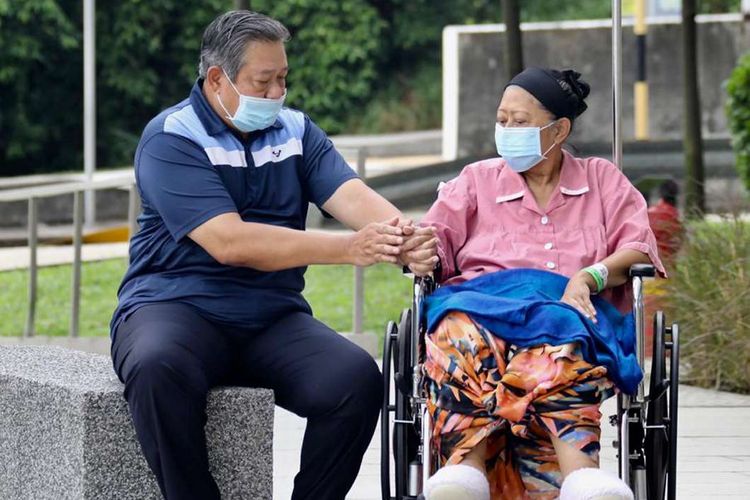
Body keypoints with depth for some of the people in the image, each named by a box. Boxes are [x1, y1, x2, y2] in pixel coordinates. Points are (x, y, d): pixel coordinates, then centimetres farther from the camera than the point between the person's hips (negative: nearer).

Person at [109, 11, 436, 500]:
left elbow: (352, 196, -5)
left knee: (358, 379, -24)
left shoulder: (294, 130, 11)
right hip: (175, 307, -4)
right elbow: (229, 242, -20)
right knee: (158, 368, -38)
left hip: (272, 318, 5)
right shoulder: (171, 138, -7)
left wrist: (401, 235, -30)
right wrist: (348, 248, -28)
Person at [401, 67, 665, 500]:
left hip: (571, 308, -1)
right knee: (463, 333, -39)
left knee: (558, 339, -41)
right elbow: (436, 236, 12)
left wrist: (591, 276, -11)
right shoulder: (478, 180, 27)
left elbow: (639, 248, 9)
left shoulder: (602, 180, 24)